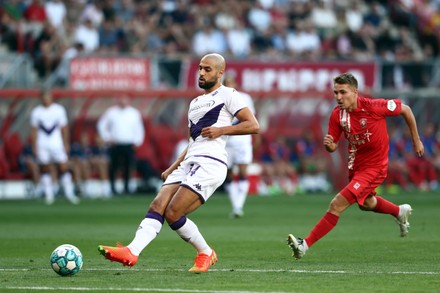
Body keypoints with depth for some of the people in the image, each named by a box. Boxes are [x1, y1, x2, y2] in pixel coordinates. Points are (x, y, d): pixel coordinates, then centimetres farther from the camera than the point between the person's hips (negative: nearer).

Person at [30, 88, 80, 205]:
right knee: (45, 170, 2)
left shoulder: (59, 110, 1)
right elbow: (34, 130, 5)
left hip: (57, 144, 0)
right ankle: (49, 194, 10)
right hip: (42, 145, 0)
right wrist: (34, 146, 0)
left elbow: (64, 128, 6)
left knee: (63, 168, -5)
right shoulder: (36, 112, 2)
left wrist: (66, 143, 3)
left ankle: (69, 193, 1)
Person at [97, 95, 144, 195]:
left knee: (128, 166, -2)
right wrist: (107, 138, 1)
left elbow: (139, 128, 14)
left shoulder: (134, 113, 8)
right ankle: (112, 186, 5)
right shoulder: (111, 112, 3)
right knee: (114, 165, -3)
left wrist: (137, 141, 5)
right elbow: (102, 125, 8)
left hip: (129, 145, 2)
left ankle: (126, 186, 7)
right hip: (115, 144, -1)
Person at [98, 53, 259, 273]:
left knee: (173, 214, -17)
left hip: (209, 164, -8)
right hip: (188, 163, 8)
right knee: (157, 206, -12)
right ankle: (131, 252, -24)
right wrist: (172, 169, 21)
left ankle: (206, 253, 2)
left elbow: (253, 125, -5)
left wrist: (222, 130, -12)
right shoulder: (195, 103, 28)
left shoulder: (227, 95, 3)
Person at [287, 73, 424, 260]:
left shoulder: (373, 107, -25)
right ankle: (400, 212, 61)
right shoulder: (337, 114, -10)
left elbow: (405, 109, -9)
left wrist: (416, 141, -1)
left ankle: (305, 245, -16)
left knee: (337, 205, -18)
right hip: (355, 165, 7)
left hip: (374, 167, -7)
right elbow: (333, 147, -1)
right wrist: (329, 145, -27)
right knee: (366, 203, 33)